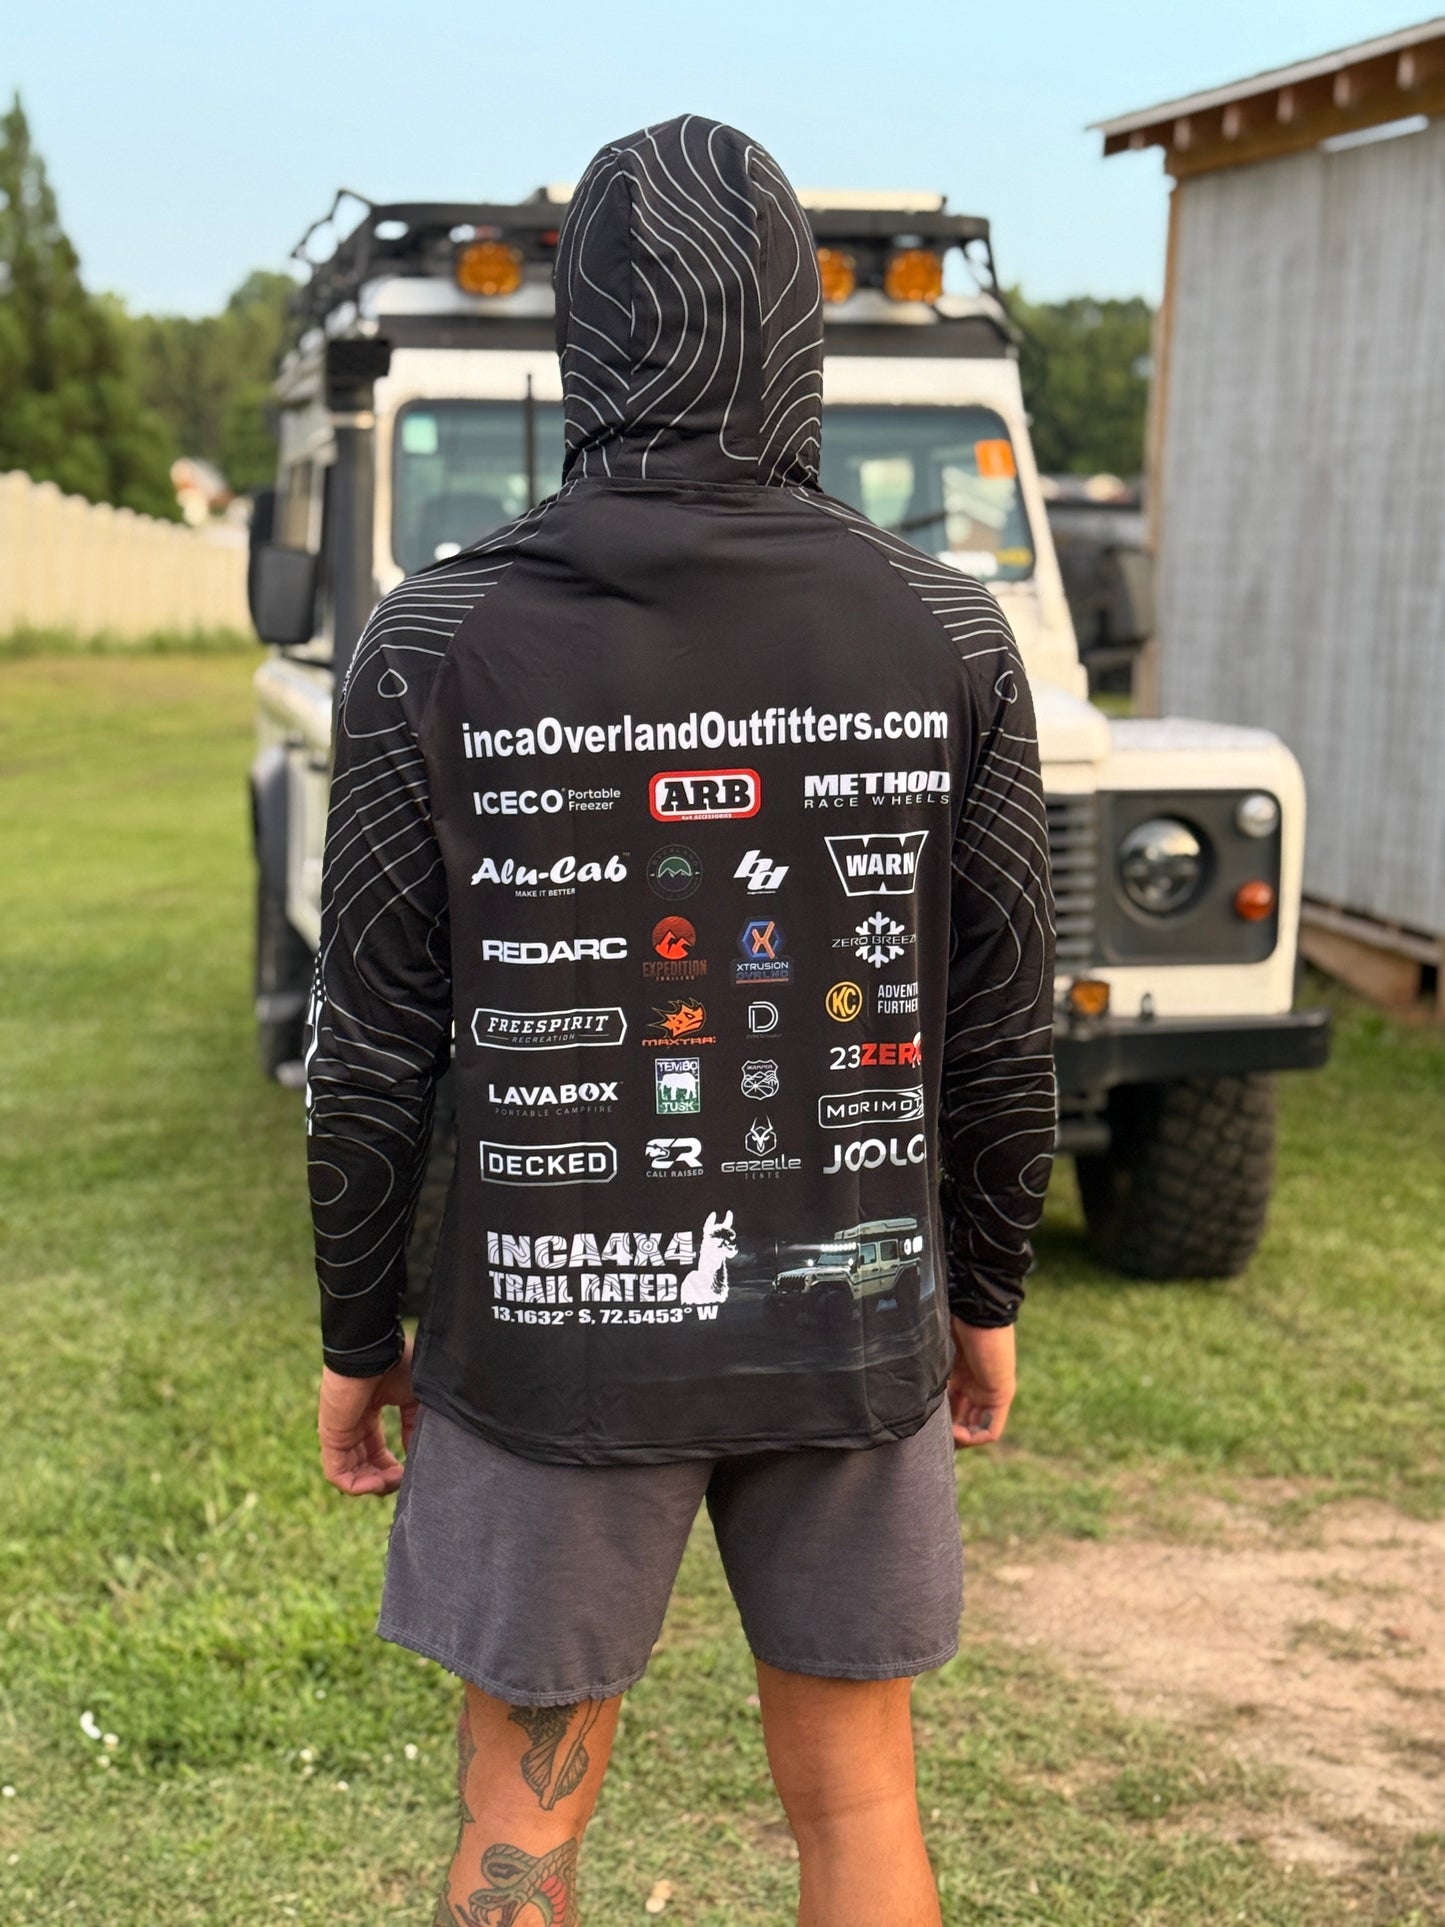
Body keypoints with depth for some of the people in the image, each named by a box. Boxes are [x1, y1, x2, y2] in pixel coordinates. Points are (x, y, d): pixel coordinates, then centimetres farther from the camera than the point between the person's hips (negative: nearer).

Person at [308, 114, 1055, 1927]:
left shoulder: (438, 642, -13)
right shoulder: (948, 635, -8)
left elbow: (372, 1052, -9)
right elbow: (996, 1028, -3)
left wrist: (355, 1338, 5)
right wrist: (985, 1296, 12)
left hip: (556, 1328, -1)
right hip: (844, 1324, 2)